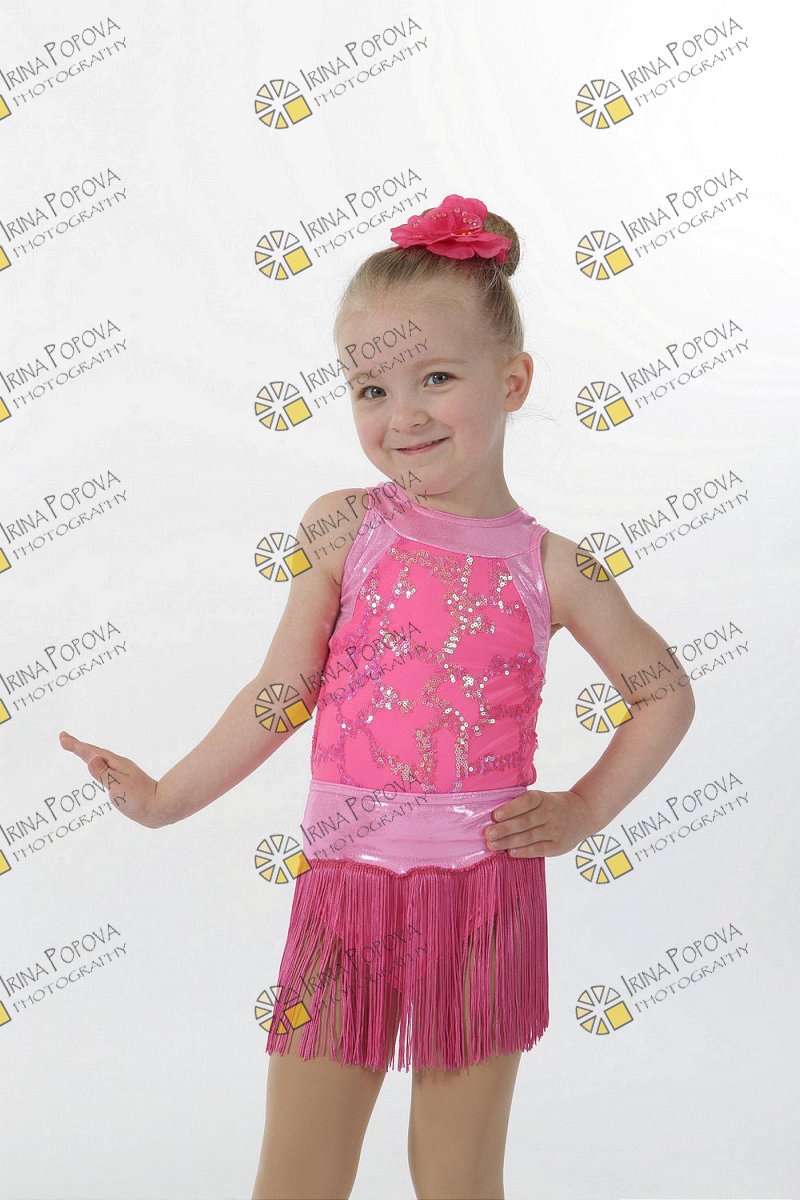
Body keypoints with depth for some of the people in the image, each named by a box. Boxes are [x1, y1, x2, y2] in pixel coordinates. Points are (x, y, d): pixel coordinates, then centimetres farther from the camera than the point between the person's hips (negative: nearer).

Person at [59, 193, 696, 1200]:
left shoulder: (549, 566, -2)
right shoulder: (343, 528, -2)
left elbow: (666, 695, 10)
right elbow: (280, 692, 5)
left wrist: (582, 813, 3)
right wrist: (165, 798, 5)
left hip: (484, 898, 0)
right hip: (346, 889, 0)